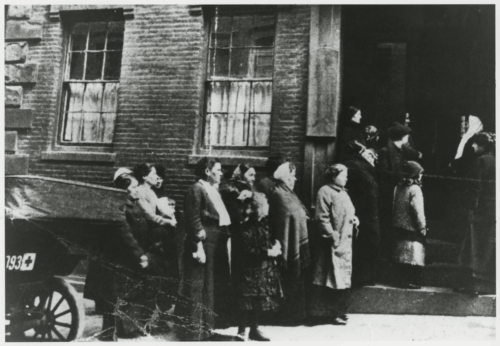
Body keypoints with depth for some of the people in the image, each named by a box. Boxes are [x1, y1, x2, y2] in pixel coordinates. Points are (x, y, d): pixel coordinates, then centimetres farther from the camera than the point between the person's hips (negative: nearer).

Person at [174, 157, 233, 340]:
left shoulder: (214, 190, 18)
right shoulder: (196, 189, -10)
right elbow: (193, 220, -17)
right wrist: (199, 246, -22)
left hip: (218, 245, 9)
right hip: (204, 244, -9)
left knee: (215, 287, 14)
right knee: (198, 289, -2)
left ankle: (206, 327, 26)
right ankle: (193, 331, 8)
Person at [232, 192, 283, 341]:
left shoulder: (263, 224, 10)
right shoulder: (246, 228, -16)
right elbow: (247, 251, -21)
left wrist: (275, 246, 3)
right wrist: (267, 252, -20)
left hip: (264, 269, 8)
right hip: (251, 270, -8)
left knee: (258, 301, 14)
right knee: (248, 302, -3)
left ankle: (254, 330, 25)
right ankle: (241, 331, 9)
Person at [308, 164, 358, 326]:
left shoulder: (342, 192, 16)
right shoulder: (325, 192, -13)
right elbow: (322, 218, -18)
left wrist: (353, 219, 7)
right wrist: (333, 235, -20)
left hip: (346, 241, 10)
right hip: (333, 242, -10)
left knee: (344, 275, 14)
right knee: (333, 277, -3)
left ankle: (339, 310, 25)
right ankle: (332, 313, 7)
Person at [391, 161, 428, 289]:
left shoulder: (398, 187, 9)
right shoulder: (415, 189, -13)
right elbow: (418, 211, -16)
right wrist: (423, 228, -7)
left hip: (398, 227, 7)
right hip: (412, 229, -7)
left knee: (402, 256, 12)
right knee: (412, 257, 0)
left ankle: (402, 280, 17)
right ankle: (409, 281, 1)